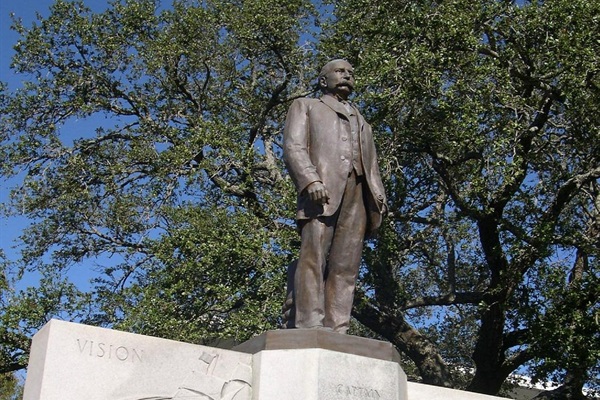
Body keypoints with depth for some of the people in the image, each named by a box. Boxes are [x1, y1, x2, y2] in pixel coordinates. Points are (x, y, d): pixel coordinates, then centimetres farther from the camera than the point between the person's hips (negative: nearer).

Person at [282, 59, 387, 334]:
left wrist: (378, 195, 5)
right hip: (322, 188, -4)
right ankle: (309, 324, -24)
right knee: (314, 255, -18)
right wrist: (311, 180, -14)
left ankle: (337, 329, -15)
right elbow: (293, 147, 5)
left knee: (346, 264, -8)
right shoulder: (305, 106, 23)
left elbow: (371, 165, 27)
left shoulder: (361, 122, 38)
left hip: (357, 192, 4)